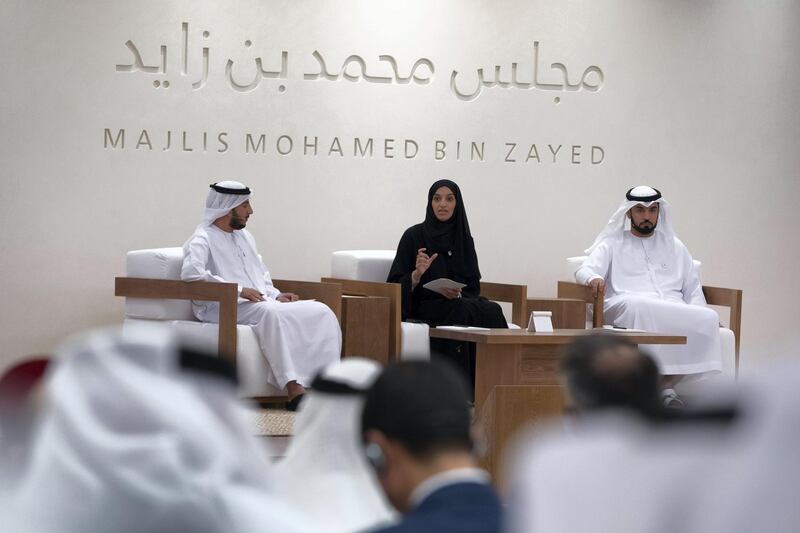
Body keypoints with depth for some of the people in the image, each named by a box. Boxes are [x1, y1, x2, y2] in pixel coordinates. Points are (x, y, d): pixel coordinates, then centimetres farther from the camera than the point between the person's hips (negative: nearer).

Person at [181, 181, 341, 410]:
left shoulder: (245, 236, 25)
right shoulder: (203, 239, -1)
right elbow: (191, 272, -20)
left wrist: (276, 295, 7)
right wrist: (238, 290, -21)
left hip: (263, 303, 8)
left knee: (321, 312, -12)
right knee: (270, 312, -39)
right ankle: (294, 390, -44)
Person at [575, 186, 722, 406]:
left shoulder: (674, 246, 29)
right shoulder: (612, 244, 20)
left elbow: (692, 289, 25)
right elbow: (584, 271, 5)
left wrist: (697, 313, 3)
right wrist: (593, 279, -21)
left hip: (674, 313, 3)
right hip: (625, 311, -3)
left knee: (708, 319, -30)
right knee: (638, 306, -41)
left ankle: (666, 385, -29)